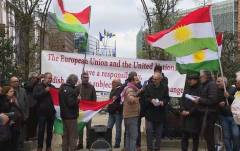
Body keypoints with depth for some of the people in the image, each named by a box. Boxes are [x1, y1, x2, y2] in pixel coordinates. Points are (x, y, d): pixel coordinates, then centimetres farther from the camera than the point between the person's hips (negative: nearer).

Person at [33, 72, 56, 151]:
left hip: (51, 112, 4)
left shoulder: (52, 87, 12)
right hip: (42, 112, -4)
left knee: (50, 130, 10)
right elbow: (35, 96, -14)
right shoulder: (38, 86, 0)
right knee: (41, 130, 2)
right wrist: (45, 91, -18)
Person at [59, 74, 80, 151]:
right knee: (73, 136, -1)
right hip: (71, 115, -9)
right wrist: (78, 99, -10)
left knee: (65, 134, 18)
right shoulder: (71, 90, -21)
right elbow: (71, 103, -26)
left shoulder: (62, 88, 9)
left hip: (64, 114, 9)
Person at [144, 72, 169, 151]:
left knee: (159, 132, 9)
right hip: (150, 112, -1)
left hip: (160, 113, 1)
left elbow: (167, 98, 3)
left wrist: (162, 102, -17)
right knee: (149, 131, -2)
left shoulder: (165, 87, 2)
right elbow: (145, 97, 0)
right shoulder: (148, 87, 1)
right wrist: (151, 100, -19)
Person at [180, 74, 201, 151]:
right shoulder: (186, 90, 16)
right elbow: (182, 101, 11)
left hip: (195, 117, -6)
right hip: (185, 117, 6)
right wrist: (182, 110, -5)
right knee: (184, 136, 6)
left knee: (195, 136, 2)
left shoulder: (199, 90, -5)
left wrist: (190, 112, -14)